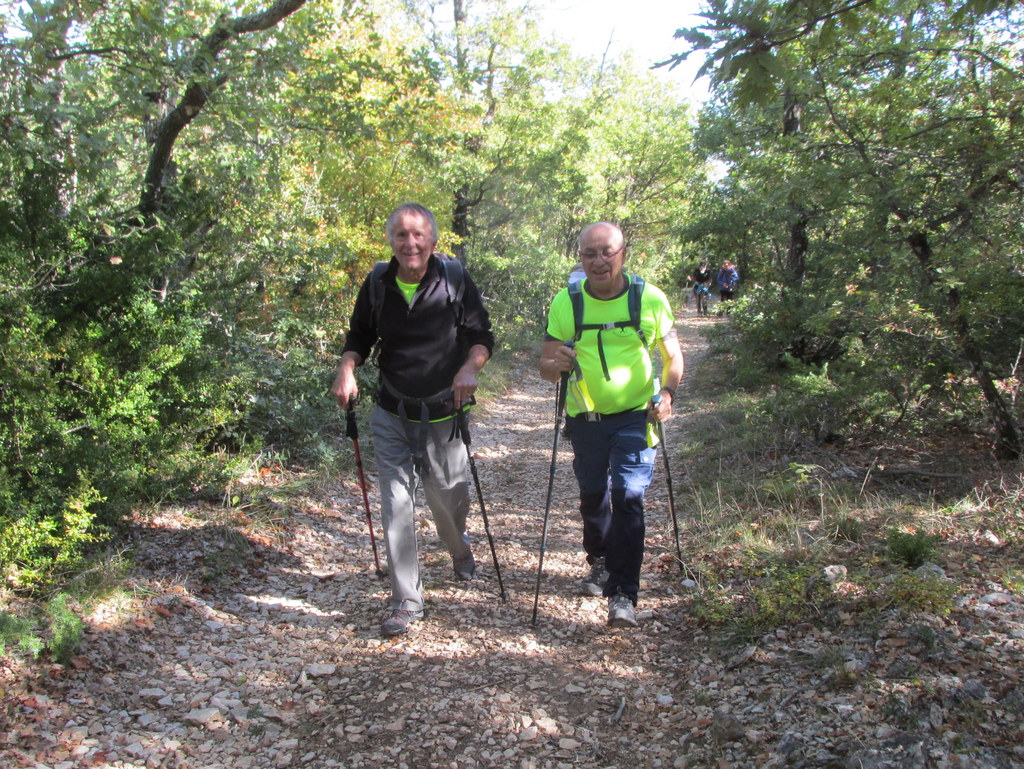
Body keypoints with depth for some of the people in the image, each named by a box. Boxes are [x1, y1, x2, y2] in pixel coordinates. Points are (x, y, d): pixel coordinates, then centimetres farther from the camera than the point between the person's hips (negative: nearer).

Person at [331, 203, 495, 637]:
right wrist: (347, 368, -10)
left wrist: (470, 366, -24)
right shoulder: (377, 283, -2)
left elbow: (482, 336, -3)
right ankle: (406, 601, 9)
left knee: (449, 498, 12)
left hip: (444, 415, -1)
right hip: (391, 417, 1)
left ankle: (459, 549, 48)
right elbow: (359, 336, 9)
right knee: (395, 504, -3)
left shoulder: (455, 280, -8)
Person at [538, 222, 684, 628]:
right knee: (592, 496, 15)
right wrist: (556, 363, -31)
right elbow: (546, 368, -8)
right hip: (586, 417, 2)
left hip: (636, 416, -2)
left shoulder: (651, 299, -10)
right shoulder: (565, 302, -8)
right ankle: (599, 563, 41)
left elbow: (673, 355, 2)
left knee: (627, 496, -13)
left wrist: (667, 392, -14)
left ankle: (623, 595, -6)